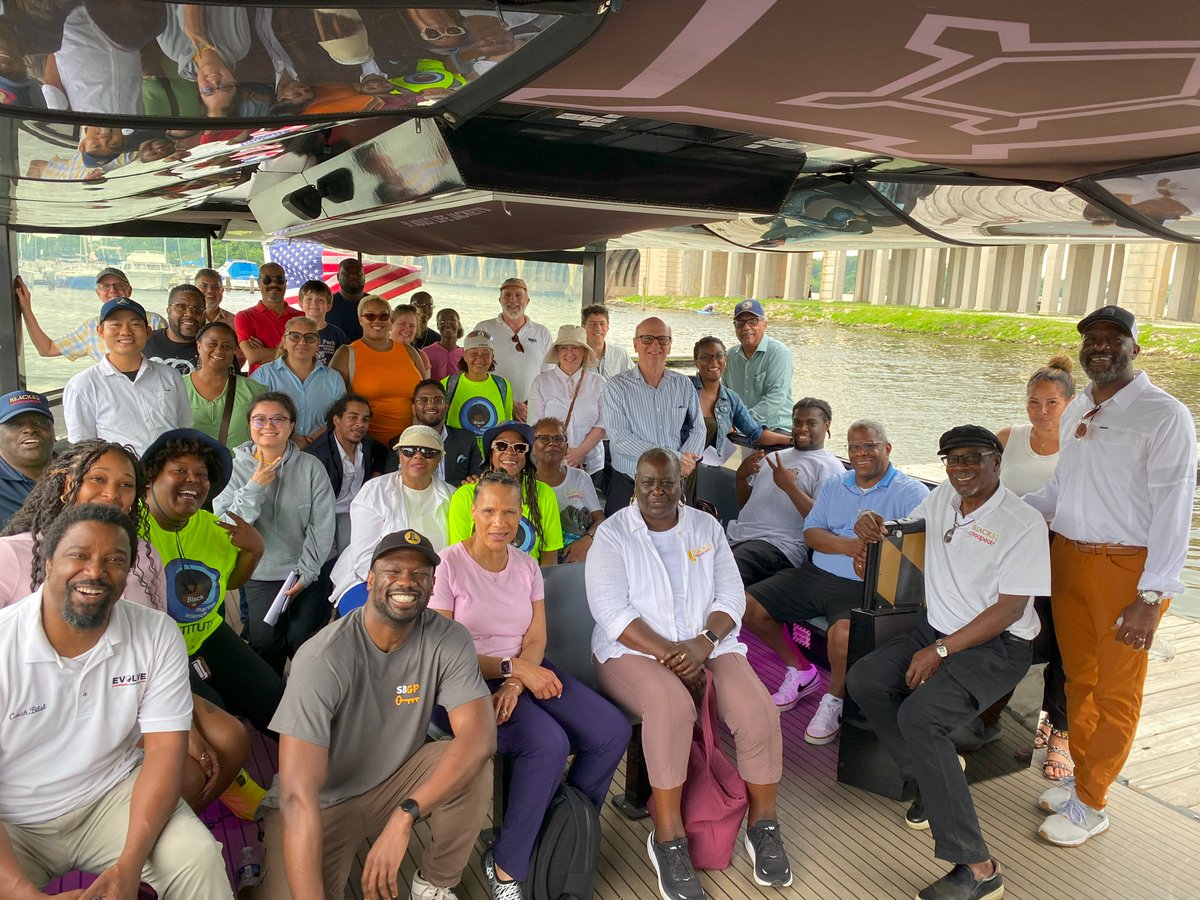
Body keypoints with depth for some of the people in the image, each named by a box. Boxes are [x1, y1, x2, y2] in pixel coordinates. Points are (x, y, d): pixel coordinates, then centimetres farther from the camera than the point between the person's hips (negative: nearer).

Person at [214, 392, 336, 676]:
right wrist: (255, 487, -16)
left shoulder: (311, 467, -3)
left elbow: (322, 527, -3)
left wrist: (305, 575, -8)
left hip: (306, 572, 0)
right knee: (266, 640, -15)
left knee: (303, 639, -14)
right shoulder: (234, 468, 0)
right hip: (260, 575, 1)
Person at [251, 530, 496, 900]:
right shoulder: (323, 658, -27)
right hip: (321, 804, -3)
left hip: (395, 784, 3)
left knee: (473, 767, -23)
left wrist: (404, 816, -38)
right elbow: (297, 796, -32)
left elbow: (480, 734, -26)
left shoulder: (448, 640, -16)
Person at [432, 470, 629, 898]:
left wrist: (516, 686, -17)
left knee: (613, 731, -13)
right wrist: (514, 667, -18)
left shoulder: (527, 566, 8)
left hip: (525, 671, 6)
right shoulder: (448, 565, -10)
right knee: (549, 745, -30)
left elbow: (536, 639, 3)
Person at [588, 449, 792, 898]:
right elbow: (612, 612, -12)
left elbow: (731, 596, 4)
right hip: (634, 651, -3)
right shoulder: (612, 534, -3)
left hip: (709, 645, 4)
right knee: (671, 705, -35)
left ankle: (764, 824, 0)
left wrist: (703, 643, -15)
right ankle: (668, 839, -20)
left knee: (757, 709, -23)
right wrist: (670, 656, -20)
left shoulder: (706, 527, 8)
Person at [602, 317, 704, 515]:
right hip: (628, 486, -3)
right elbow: (619, 438, -13)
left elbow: (698, 429, 9)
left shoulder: (683, 384, 9)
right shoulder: (617, 386, -4)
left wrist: (683, 463, -12)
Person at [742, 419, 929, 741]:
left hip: (864, 586, -6)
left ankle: (834, 698, -3)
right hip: (815, 572, 6)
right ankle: (800, 671, 17)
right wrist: (847, 545, -13)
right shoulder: (834, 484, 17)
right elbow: (811, 532, 8)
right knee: (749, 606, -4)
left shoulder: (912, 493, -2)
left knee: (842, 633, -36)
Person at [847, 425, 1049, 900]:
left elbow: (1011, 609, -17)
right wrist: (874, 527, 0)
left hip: (995, 646, -7)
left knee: (919, 714, -28)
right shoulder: (942, 497, 6)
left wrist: (940, 651, -20)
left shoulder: (1024, 523, -14)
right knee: (864, 680, -14)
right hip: (936, 628, 7)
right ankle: (928, 773, 6)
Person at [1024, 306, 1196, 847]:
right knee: (1079, 678, 17)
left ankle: (1091, 804, 19)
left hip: (1126, 568, -6)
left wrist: (1151, 598, -22)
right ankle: (1081, 776, 33)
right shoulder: (1076, 411, 10)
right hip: (1068, 559, 6)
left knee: (1115, 692, 6)